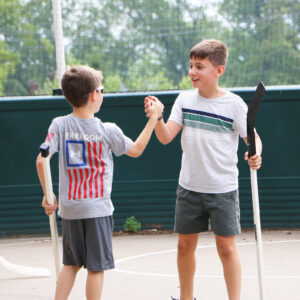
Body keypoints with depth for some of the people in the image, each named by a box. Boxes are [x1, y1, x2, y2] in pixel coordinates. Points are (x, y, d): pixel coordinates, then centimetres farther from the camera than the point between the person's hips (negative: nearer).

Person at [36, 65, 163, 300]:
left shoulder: (60, 125, -6)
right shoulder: (107, 131, -9)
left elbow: (41, 159, -12)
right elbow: (136, 150, 8)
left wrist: (48, 195, 0)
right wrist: (153, 118, 15)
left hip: (69, 208, 3)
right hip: (97, 209, -3)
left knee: (71, 264, 17)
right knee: (96, 266, 4)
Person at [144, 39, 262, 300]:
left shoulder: (234, 103, -8)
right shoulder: (185, 99, 1)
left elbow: (253, 137, -3)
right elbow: (166, 137, -4)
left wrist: (255, 155, -25)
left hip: (223, 189, -4)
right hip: (189, 187, 4)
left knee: (226, 246, -3)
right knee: (185, 245, 10)